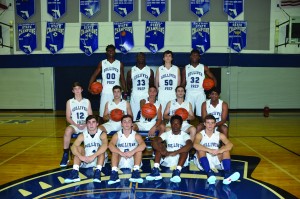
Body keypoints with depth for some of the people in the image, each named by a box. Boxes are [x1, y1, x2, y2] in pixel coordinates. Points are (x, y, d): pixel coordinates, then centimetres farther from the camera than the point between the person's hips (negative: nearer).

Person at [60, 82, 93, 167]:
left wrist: (86, 124, -12)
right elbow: (68, 118, 3)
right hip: (74, 125, 0)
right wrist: (77, 125, -12)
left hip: (86, 126, 1)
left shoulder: (87, 101, 12)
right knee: (68, 130, -35)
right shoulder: (69, 102, 9)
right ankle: (65, 155, -22)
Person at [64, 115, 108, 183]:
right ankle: (75, 172, -32)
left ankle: (98, 171, -40)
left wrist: (93, 156, -44)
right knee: (79, 148, -19)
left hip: (99, 160, -2)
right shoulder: (82, 135, -6)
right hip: (86, 160, 2)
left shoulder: (102, 134, -13)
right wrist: (81, 157, -39)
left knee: (102, 148, -28)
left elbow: (105, 146, -34)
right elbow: (73, 147, -21)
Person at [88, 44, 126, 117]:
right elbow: (94, 75, 7)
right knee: (103, 114, -1)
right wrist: (89, 87, -6)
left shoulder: (120, 64, 7)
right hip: (105, 92, 0)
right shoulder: (102, 63, 6)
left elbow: (122, 78, 10)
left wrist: (125, 91, 2)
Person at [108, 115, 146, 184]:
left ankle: (135, 172, -33)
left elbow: (143, 145, -23)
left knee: (139, 149, -22)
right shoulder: (117, 135, -2)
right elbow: (110, 145, -21)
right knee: (114, 151, -22)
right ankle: (114, 173, -35)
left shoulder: (136, 135, -4)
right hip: (120, 162, 1)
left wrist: (132, 152, -37)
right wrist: (121, 153, -35)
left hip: (133, 161, 0)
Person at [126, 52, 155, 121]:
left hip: (146, 96, 1)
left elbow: (152, 84, 11)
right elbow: (128, 84, 10)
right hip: (135, 97, 0)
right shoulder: (131, 71, 5)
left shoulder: (150, 70, 7)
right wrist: (130, 91, -4)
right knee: (133, 116, 0)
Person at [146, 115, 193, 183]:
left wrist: (175, 152, -37)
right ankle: (156, 170, -31)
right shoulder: (166, 134, 3)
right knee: (158, 145, -16)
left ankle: (177, 171, -44)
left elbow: (190, 145, -26)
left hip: (180, 161, -2)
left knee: (185, 149, -27)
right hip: (167, 161, 2)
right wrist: (163, 151, -32)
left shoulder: (185, 135, -3)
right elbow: (154, 142, -13)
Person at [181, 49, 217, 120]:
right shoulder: (186, 68, 8)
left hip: (200, 93, 0)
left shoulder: (204, 67, 6)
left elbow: (213, 78, 8)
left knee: (201, 114, 0)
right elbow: (183, 83, 9)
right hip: (189, 94, 1)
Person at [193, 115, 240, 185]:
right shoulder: (200, 135, -4)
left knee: (225, 148, -18)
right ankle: (209, 173, -43)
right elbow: (195, 145, -27)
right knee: (201, 149, -28)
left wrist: (220, 151, -35)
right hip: (203, 162, -2)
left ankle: (227, 174, -35)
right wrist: (210, 150, -39)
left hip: (216, 161, 2)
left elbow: (230, 144, -15)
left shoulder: (220, 135, 3)